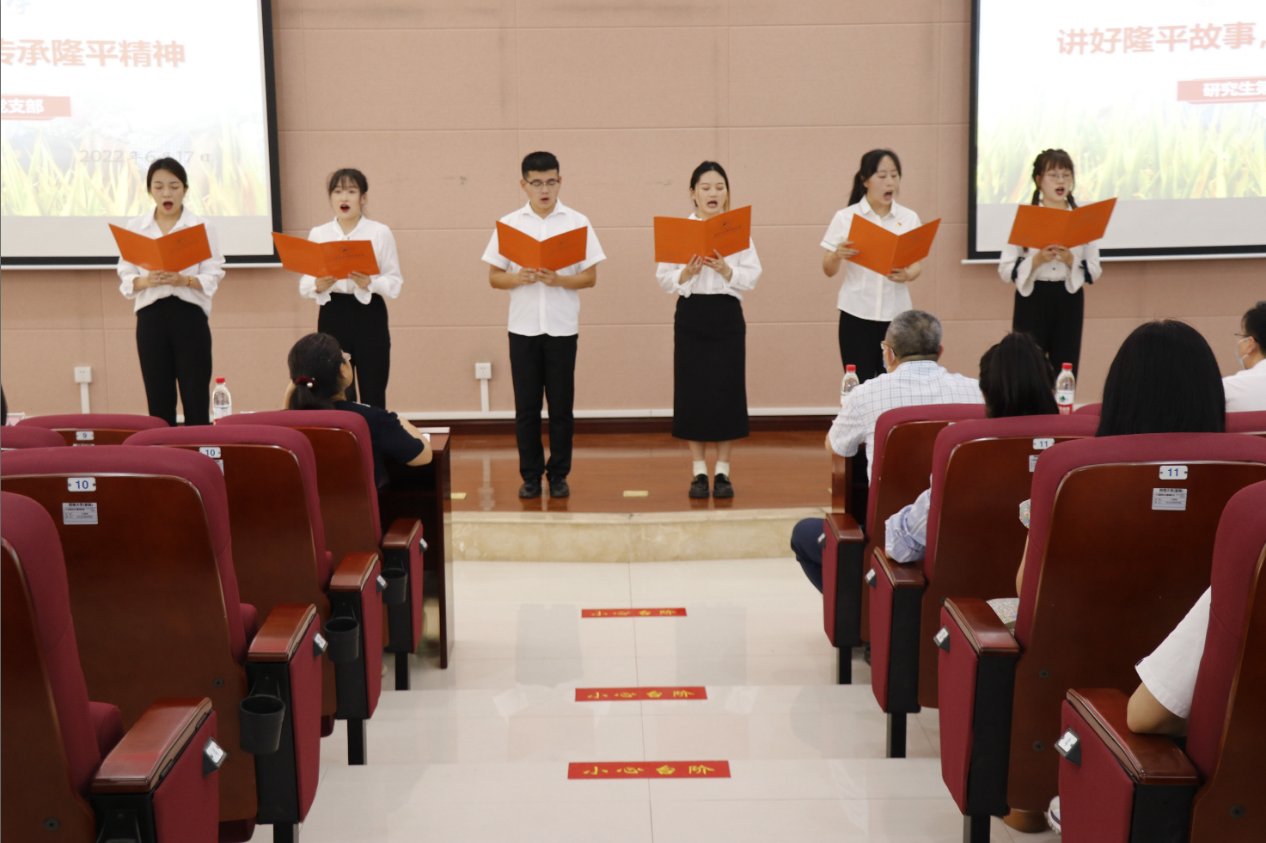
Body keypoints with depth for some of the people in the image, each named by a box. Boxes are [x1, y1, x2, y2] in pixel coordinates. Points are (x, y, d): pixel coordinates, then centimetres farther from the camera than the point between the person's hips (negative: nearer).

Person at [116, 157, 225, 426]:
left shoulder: (202, 227, 4)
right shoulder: (134, 227, 10)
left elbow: (212, 278, 0)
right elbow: (125, 279, 7)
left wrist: (184, 280, -19)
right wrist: (146, 281, -14)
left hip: (190, 315, -2)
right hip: (150, 316, 2)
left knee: (195, 399, -5)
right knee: (159, 402, 2)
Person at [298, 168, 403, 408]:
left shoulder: (380, 233, 4)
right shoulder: (318, 234, 10)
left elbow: (395, 283, -1)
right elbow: (304, 286, 7)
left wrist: (369, 283, -20)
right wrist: (318, 286, -15)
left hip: (369, 315, -2)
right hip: (332, 314, 2)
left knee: (372, 395, -4)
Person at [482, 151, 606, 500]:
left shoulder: (577, 222, 2)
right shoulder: (509, 224, 5)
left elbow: (590, 277, 0)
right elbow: (494, 277, 6)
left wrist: (558, 279, -16)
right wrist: (518, 278, -14)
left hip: (562, 327, -1)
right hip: (523, 327, 1)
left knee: (561, 406, 4)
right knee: (526, 407, 4)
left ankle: (559, 475, 16)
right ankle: (530, 475, 15)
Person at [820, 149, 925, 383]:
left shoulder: (909, 218, 7)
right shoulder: (845, 218, 2)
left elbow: (918, 263, 8)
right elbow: (828, 270, 3)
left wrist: (907, 275, -15)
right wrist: (838, 255, -19)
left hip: (896, 312, 1)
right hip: (857, 313, -1)